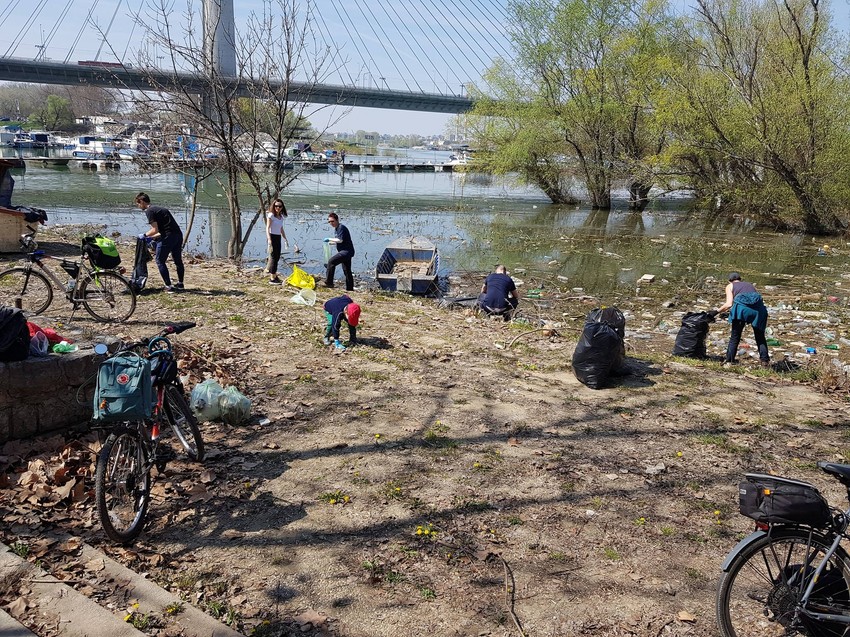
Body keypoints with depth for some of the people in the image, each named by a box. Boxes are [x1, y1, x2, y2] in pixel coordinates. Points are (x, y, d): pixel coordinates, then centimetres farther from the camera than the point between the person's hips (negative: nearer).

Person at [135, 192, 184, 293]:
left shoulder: (149, 211, -4)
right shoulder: (159, 208, 23)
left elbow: (155, 229, -11)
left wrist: (145, 235, 5)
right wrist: (152, 237, 26)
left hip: (169, 237, -9)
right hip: (178, 234, 9)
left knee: (160, 261, 3)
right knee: (178, 260, 20)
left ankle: (168, 286, 1)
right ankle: (180, 283, 33)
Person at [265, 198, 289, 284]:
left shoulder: (281, 216, 11)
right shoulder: (271, 215, -9)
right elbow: (267, 228, -13)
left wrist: (285, 239, 20)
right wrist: (269, 240, -22)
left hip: (278, 238, 7)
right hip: (272, 237, -7)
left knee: (277, 257, 11)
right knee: (273, 257, -5)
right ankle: (273, 279, 0)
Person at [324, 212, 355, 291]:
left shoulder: (341, 228, -13)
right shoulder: (335, 229, 16)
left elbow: (340, 240, -22)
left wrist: (329, 239, -13)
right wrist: (331, 242, 9)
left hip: (347, 251, -11)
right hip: (345, 252, 11)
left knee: (331, 261, -22)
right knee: (347, 270, 15)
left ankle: (329, 283, -20)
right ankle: (350, 289, 22)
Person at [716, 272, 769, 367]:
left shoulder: (730, 286, 20)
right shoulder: (750, 285, 33)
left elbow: (729, 304, 4)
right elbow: (758, 297, 20)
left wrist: (717, 311, 15)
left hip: (741, 307, -3)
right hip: (758, 308, 3)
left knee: (735, 337, 9)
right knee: (760, 336, 15)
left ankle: (729, 361, 7)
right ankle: (765, 360, 6)